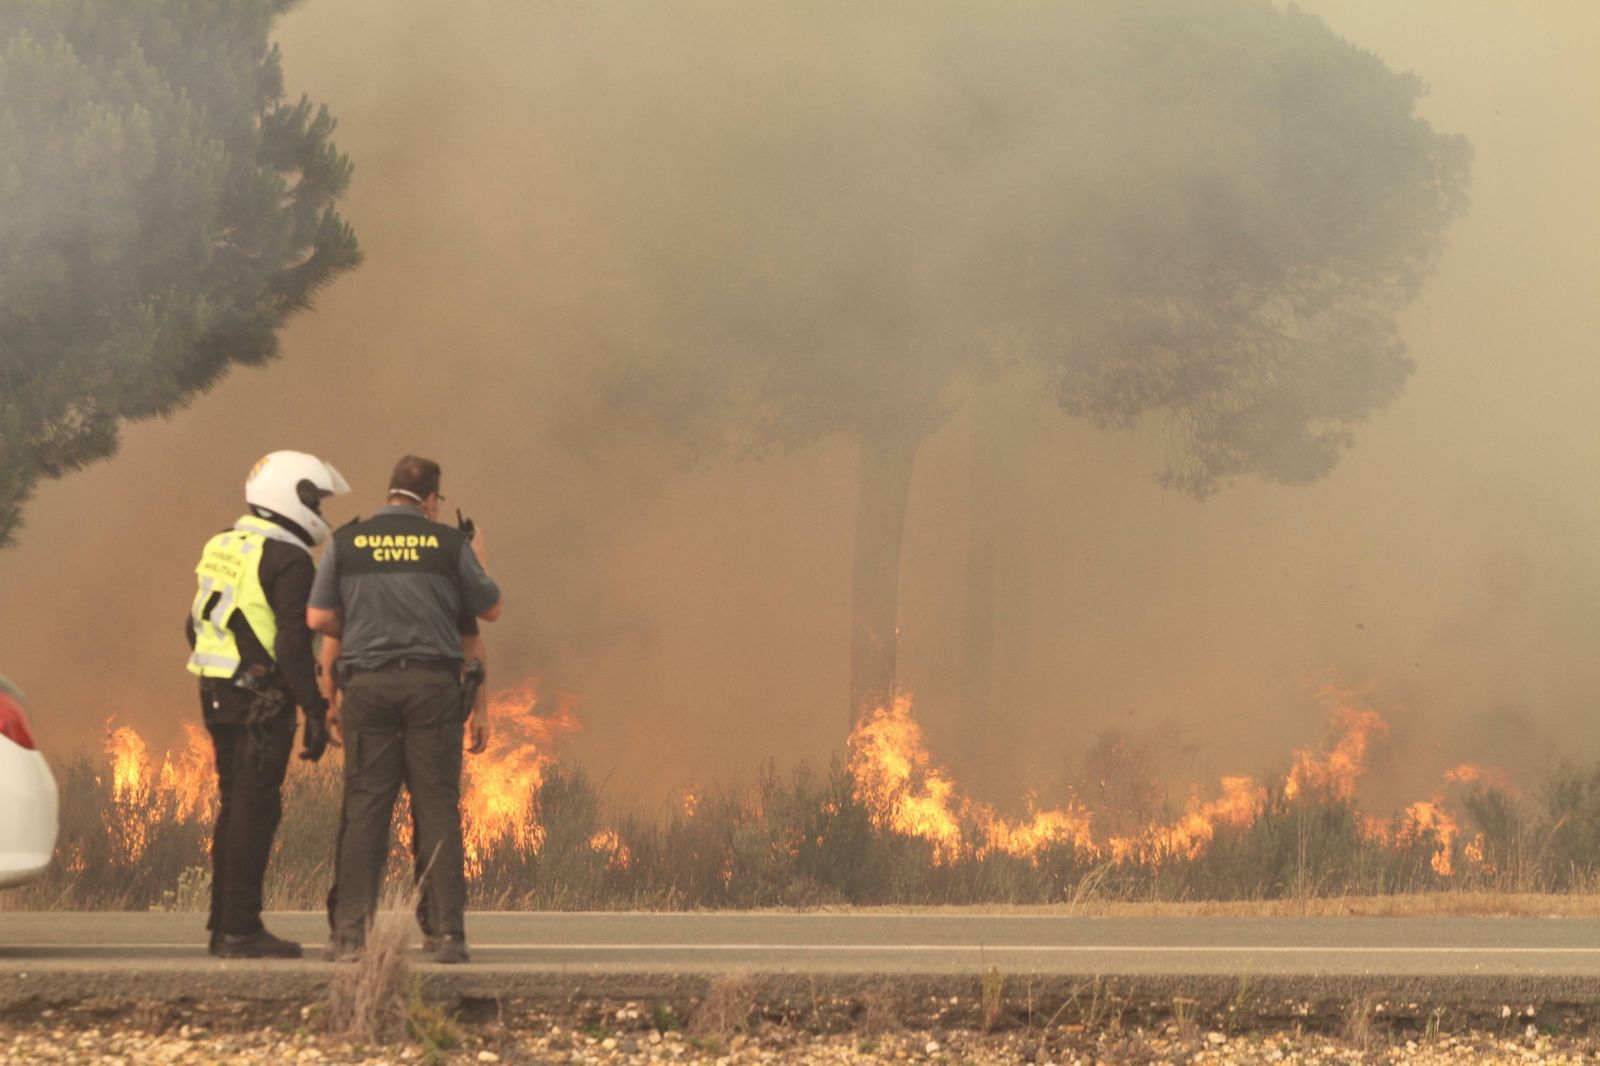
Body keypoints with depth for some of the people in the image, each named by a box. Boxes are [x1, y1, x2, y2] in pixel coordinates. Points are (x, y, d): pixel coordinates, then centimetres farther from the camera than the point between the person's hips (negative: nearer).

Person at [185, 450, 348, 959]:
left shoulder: (222, 548, 14)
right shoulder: (288, 561, -13)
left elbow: (195, 625, 19)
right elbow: (293, 642, -20)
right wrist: (315, 711, -18)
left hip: (218, 696, 9)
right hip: (263, 699, -9)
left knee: (235, 806, 15)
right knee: (254, 811, -6)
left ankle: (223, 925, 18)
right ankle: (241, 930, -6)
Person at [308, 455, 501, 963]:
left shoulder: (347, 541, 4)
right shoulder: (449, 543, 1)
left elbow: (318, 618, 3)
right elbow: (490, 608, 13)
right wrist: (477, 559, 31)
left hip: (367, 683, 1)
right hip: (431, 683, -1)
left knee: (364, 810, 3)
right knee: (438, 810, 1)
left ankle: (350, 932, 0)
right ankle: (449, 932, -2)